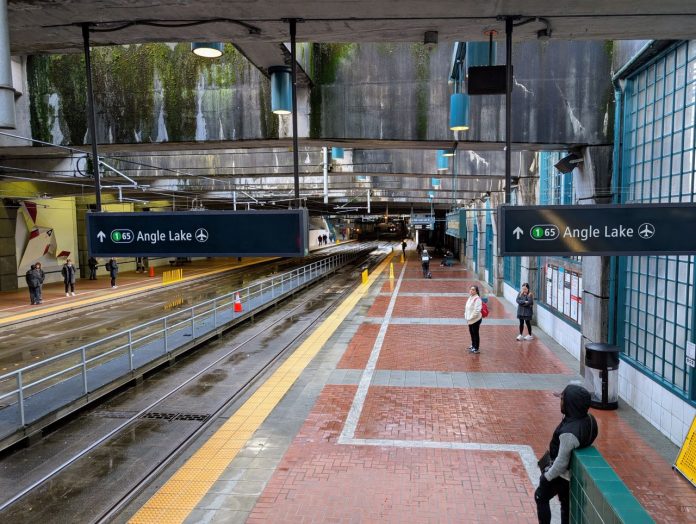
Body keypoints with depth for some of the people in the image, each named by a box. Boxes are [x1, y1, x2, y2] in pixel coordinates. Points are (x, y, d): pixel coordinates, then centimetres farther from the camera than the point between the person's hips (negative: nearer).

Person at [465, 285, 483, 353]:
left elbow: (477, 310, -24)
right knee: (471, 333, 19)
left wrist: (470, 318, -19)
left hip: (475, 320, -9)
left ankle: (476, 349, 9)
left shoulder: (477, 299, -19)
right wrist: (466, 316, 8)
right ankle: (473, 346, 35)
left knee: (475, 333, 0)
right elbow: (467, 308, 18)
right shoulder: (470, 298, 9)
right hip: (470, 320, 9)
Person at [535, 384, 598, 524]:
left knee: (541, 497, 16)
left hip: (561, 474, -8)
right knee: (567, 503, 24)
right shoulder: (589, 419, -10)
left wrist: (547, 477, -11)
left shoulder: (569, 432, -37)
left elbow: (562, 462, -28)